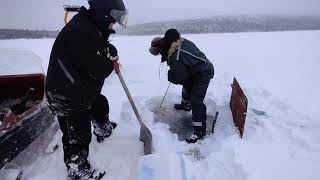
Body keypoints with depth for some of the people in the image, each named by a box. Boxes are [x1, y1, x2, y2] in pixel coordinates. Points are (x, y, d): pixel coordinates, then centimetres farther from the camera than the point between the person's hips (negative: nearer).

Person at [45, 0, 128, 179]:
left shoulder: (91, 27, 6)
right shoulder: (80, 30, -27)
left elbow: (98, 59, 12)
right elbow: (99, 70, -29)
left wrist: (109, 56, -10)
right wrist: (111, 58, -8)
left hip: (82, 90, 10)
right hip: (66, 97, -10)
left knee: (101, 105, 29)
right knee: (78, 137, 5)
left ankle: (104, 131, 58)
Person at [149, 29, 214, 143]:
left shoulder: (176, 59, -34)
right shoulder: (181, 42, -11)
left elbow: (178, 78, -21)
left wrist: (170, 75, 2)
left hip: (204, 73, -10)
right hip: (195, 70, 10)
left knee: (196, 100, -11)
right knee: (187, 86, 28)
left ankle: (199, 130, -2)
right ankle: (186, 105, 55)